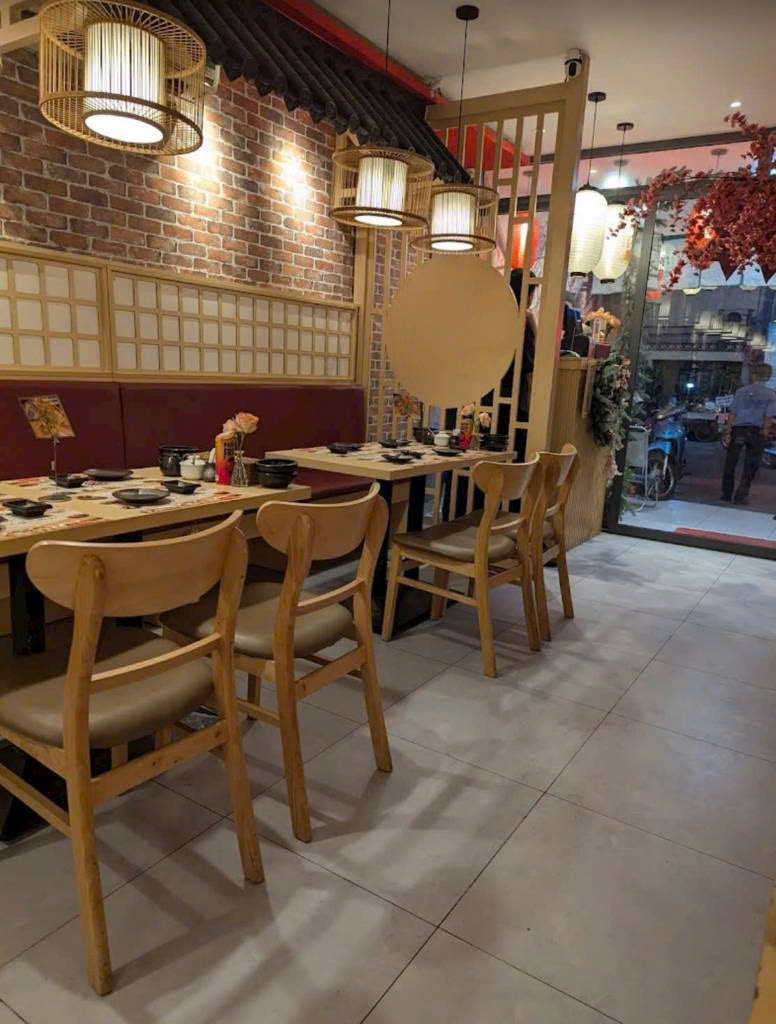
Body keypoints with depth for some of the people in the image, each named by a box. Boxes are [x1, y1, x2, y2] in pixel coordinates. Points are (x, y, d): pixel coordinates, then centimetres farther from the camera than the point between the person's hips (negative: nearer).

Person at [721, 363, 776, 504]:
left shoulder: (741, 391, 5)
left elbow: (733, 414, 1)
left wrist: (727, 432, 1)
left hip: (737, 429, 2)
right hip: (756, 431, -1)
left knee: (730, 464, 12)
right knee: (750, 466, 7)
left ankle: (727, 494, 19)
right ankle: (741, 496, 4)